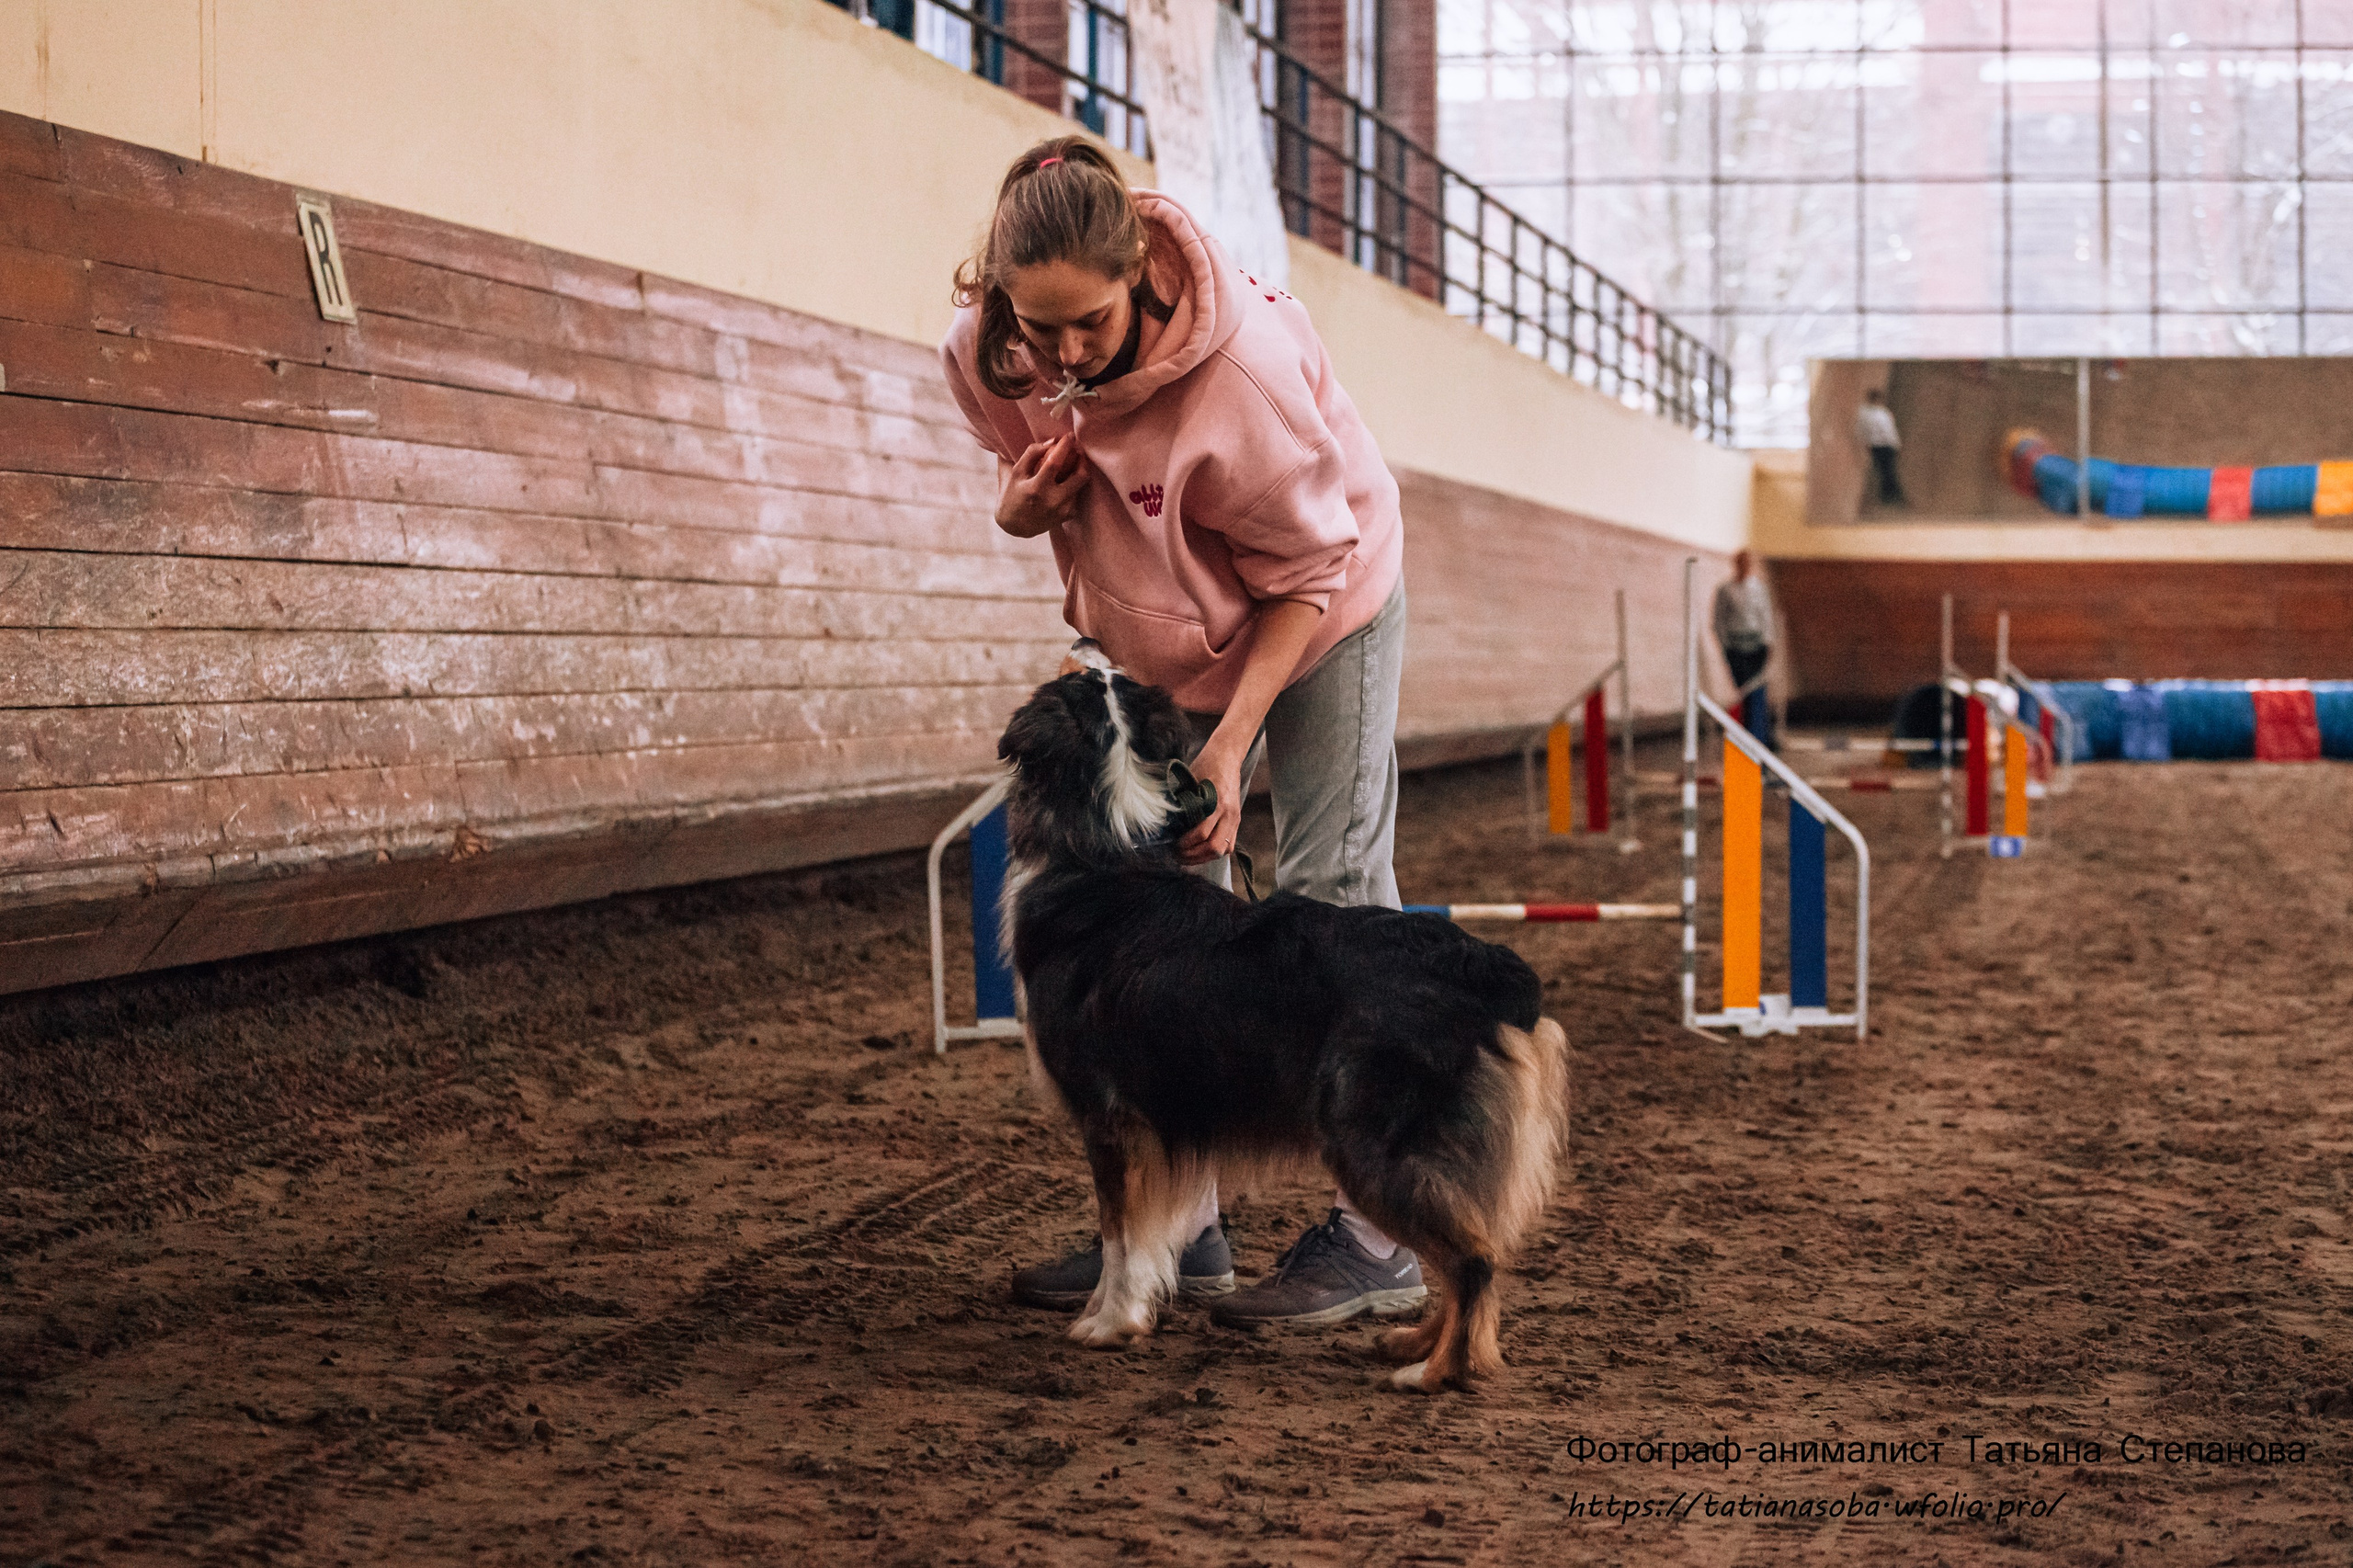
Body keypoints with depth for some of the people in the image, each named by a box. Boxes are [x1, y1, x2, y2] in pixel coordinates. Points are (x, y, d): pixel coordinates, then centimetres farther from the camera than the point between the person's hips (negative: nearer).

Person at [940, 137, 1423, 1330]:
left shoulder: (1244, 360, -36)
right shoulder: (987, 353, -21)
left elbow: (1310, 571, -24)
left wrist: (1232, 743, -27)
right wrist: (1021, 504, -23)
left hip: (1319, 615, -5)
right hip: (1163, 638, 6)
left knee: (1331, 895, -10)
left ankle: (1376, 1232, -8)